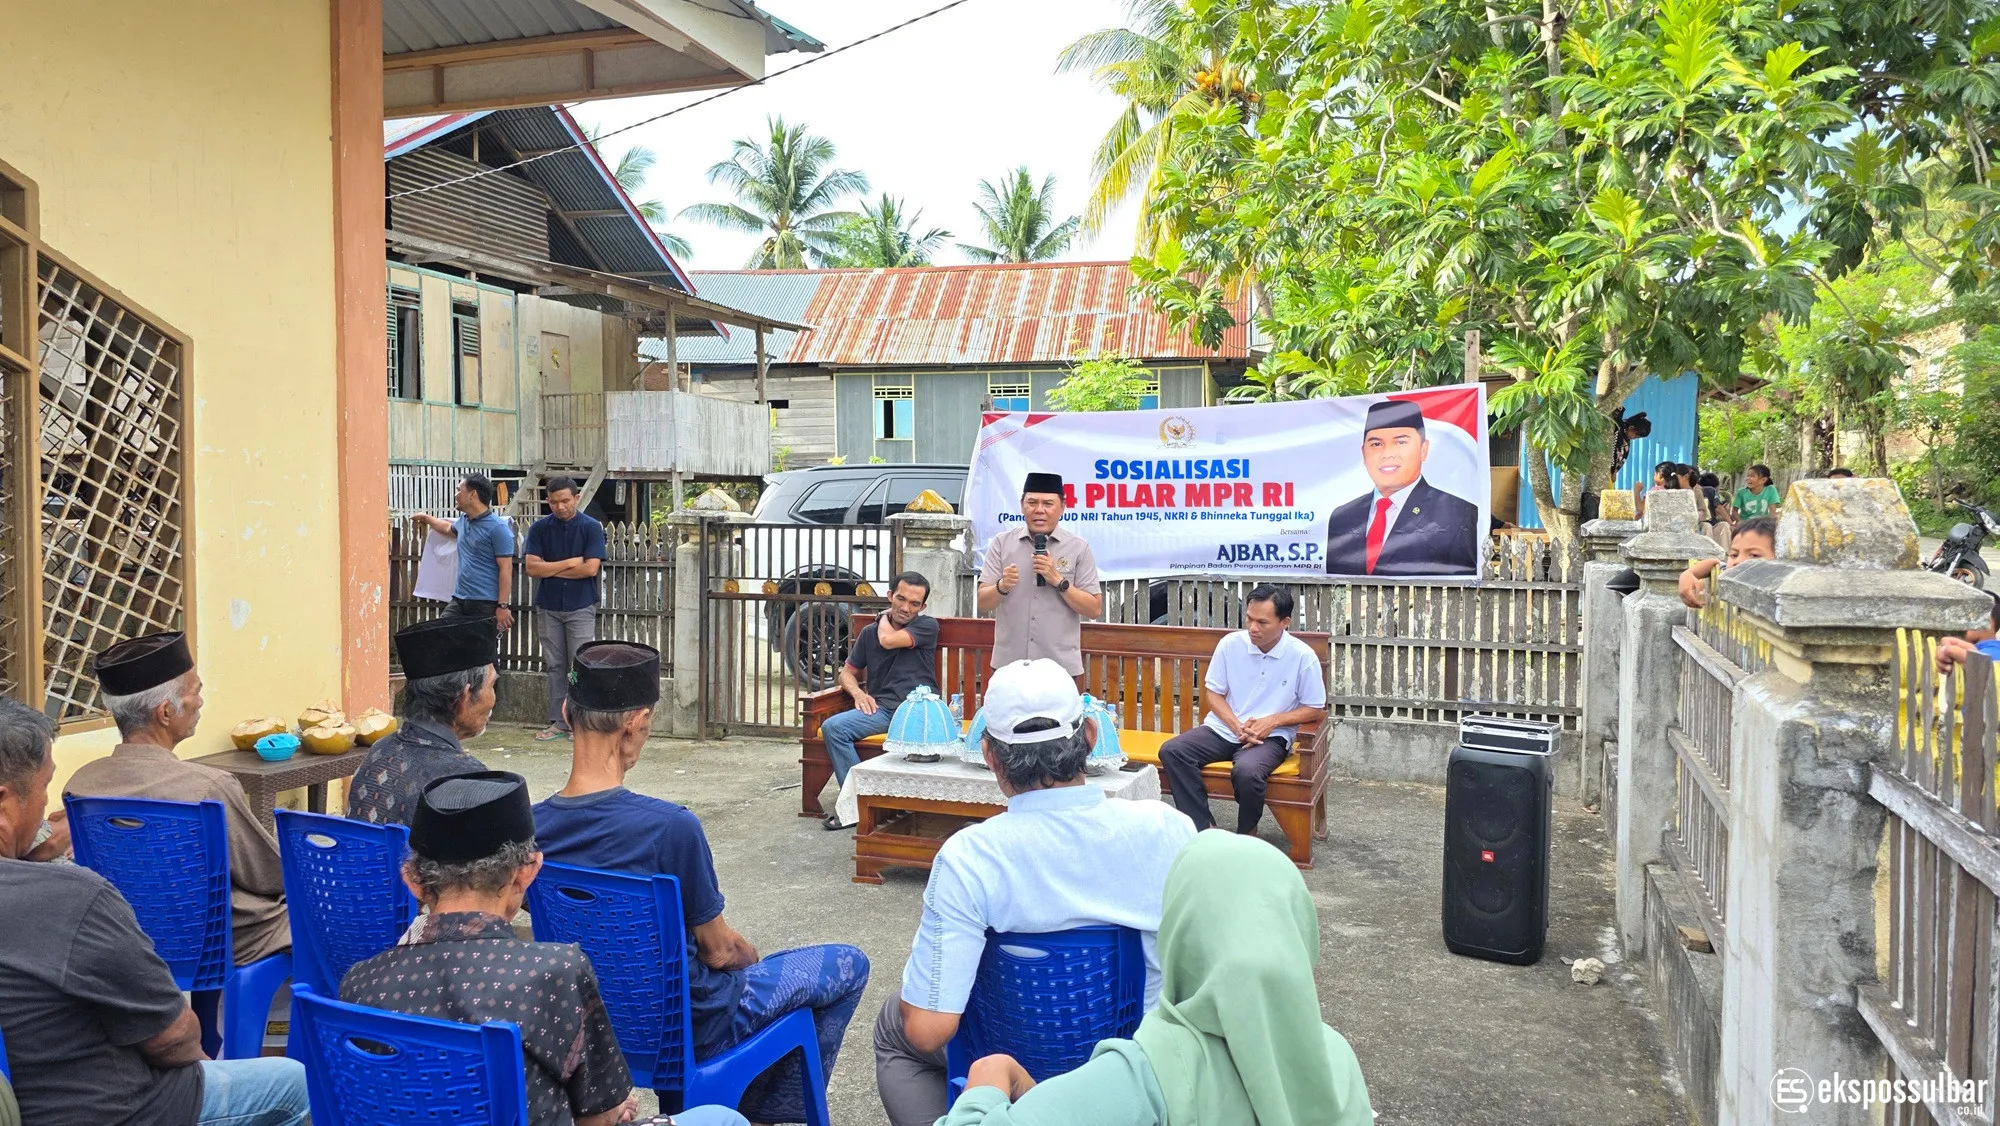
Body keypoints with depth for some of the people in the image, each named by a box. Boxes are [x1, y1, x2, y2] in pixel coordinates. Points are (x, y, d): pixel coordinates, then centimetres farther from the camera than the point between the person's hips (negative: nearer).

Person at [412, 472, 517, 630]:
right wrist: (426, 518, 54)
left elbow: (506, 569, -16)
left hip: (485, 605, -8)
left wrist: (503, 606, -20)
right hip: (459, 601, 8)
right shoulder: (463, 521, 13)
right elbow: (448, 528, 40)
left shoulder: (497, 528, -13)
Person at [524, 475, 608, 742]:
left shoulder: (591, 527, -6)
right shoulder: (539, 528, 2)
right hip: (548, 607, 3)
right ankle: (558, 722, 15)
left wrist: (550, 569, -9)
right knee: (554, 666, 8)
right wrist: (569, 563, -12)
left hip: (580, 607, -3)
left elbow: (590, 568, -15)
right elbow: (532, 567, -7)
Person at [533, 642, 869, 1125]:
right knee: (848, 966, 14)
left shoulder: (532, 827, -13)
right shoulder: (669, 826, -32)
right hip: (690, 1028, -6)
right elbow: (719, 950, -18)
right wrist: (752, 959, 5)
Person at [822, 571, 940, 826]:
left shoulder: (927, 626, 6)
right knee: (832, 727, -22)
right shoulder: (870, 632, 19)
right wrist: (857, 692, 0)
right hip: (881, 709, 4)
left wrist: (884, 619, 15)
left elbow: (888, 640, -8)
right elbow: (848, 672, 24)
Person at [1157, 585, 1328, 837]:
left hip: (1271, 737, -4)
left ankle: (1246, 835, -5)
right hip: (1223, 728, 4)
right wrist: (1236, 726, -11)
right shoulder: (1230, 644, -2)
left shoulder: (1303, 656, -8)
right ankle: (1204, 828, -19)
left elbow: (1316, 710, -1)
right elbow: (1213, 693, 7)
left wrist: (1274, 720, -15)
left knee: (1247, 771, -36)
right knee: (1171, 751, -21)